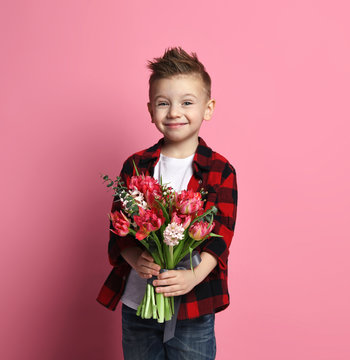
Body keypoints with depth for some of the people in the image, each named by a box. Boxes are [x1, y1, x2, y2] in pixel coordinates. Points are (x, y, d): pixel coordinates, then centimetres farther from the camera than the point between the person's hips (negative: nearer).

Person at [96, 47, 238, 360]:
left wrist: (194, 276, -25)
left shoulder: (220, 171, -4)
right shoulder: (135, 166, 2)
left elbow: (221, 234, -10)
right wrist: (136, 259, -20)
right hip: (136, 304, 2)